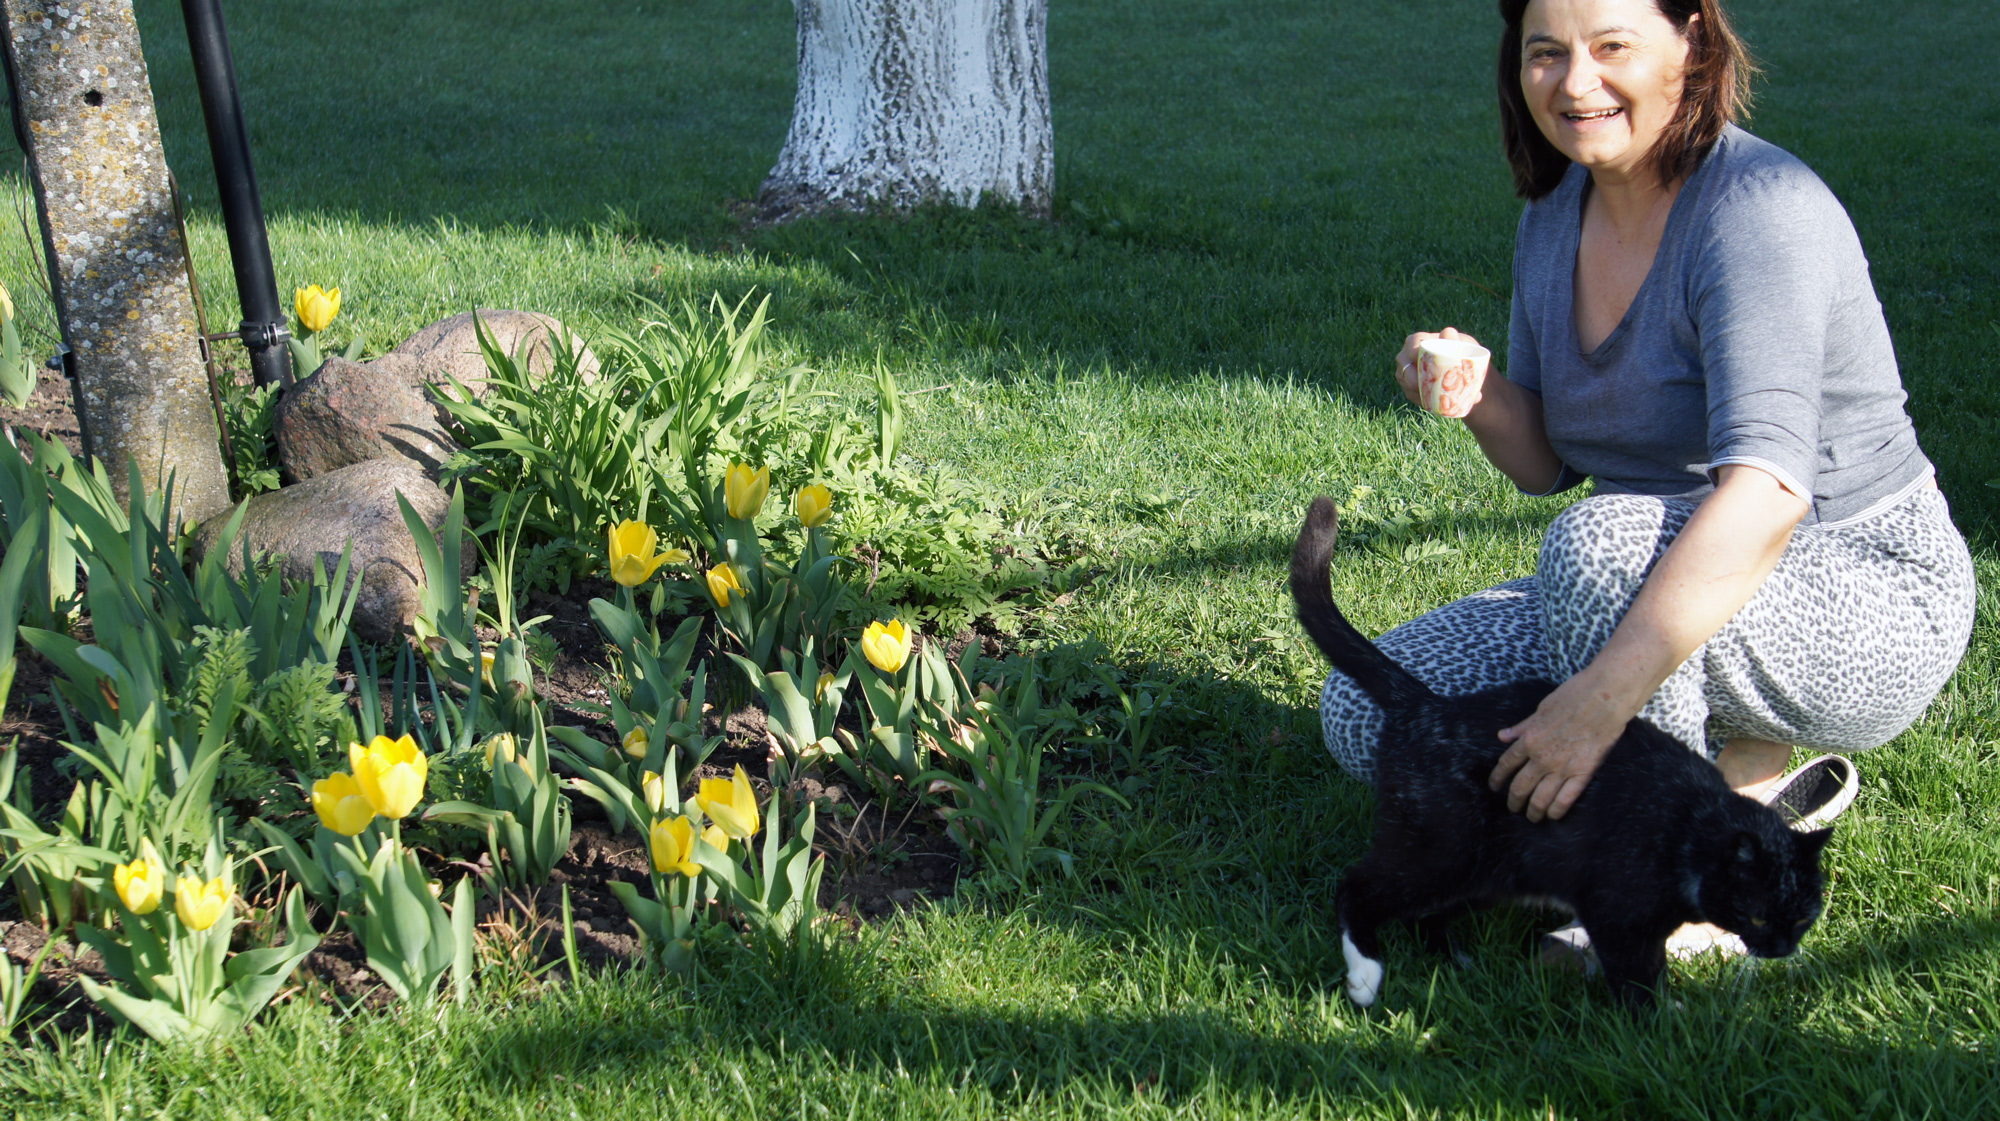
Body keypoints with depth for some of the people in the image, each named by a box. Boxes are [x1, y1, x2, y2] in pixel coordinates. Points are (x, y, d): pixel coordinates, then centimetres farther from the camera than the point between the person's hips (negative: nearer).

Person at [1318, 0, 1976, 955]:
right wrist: (1475, 396, -15)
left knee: (1603, 541, -38)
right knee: (1369, 714, -6)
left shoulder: (1759, 208, -23)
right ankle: (1744, 775, 1)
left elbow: (1766, 492, -36)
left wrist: (1604, 696, -44)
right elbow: (1545, 464, 9)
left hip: (1864, 605, -8)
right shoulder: (1555, 215, 3)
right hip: (1654, 593, 8)